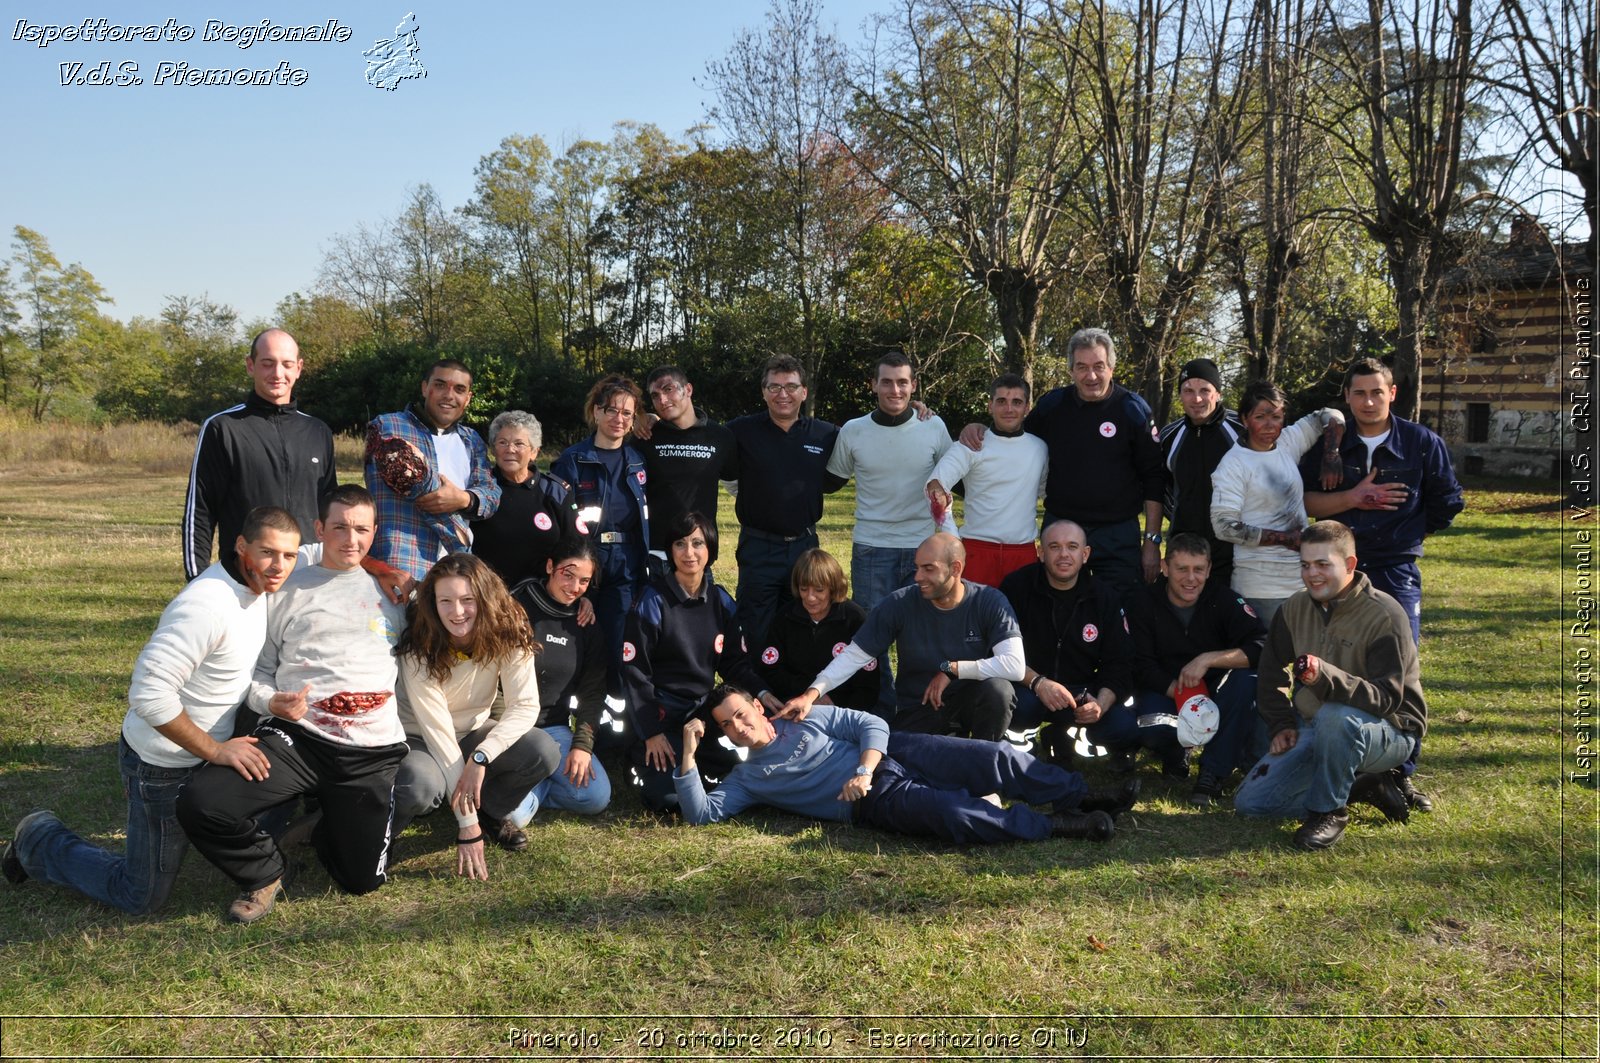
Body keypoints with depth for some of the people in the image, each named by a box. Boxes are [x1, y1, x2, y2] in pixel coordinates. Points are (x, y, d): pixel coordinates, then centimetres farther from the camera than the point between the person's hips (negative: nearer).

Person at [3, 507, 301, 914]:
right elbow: (149, 693, -32)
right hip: (165, 766, -8)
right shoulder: (207, 604, -31)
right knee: (141, 898, 6)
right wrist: (216, 750, -26)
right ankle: (39, 841, 24)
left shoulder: (255, 587, -3)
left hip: (210, 751, 8)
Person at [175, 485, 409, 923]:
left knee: (362, 879, -5)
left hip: (373, 752, 1)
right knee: (199, 804, -24)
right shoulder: (289, 589, 11)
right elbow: (259, 668, 8)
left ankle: (324, 820, 29)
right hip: (295, 736, 0)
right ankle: (265, 871, 7)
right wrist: (272, 702, -10)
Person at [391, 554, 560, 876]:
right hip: (418, 739, -3)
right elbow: (438, 730, -28)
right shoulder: (419, 649, -26)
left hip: (474, 732, 3)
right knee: (419, 785, -38)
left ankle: (493, 812, 5)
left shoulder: (508, 634, -19)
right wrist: (468, 826, -28)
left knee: (544, 752, -25)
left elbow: (525, 705, -21)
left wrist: (480, 757, -37)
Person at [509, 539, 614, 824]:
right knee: (514, 814, -26)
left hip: (554, 728, 5)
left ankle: (532, 784, 6)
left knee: (596, 798, -15)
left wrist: (582, 744, -6)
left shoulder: (586, 623, 5)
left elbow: (593, 689, 5)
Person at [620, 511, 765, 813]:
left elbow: (735, 661, 8)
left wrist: (761, 693, -11)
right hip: (661, 714, -5)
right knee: (671, 798, -20)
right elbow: (634, 671, -11)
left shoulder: (720, 601, 2)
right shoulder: (652, 602, -12)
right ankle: (641, 755, 10)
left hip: (704, 710, 5)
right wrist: (651, 734, -13)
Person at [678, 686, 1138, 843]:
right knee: (955, 815, -31)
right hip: (875, 801, -3)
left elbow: (872, 724, 6)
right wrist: (689, 755, -12)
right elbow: (700, 812, -1)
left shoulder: (806, 717, 13)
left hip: (892, 754, 3)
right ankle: (1059, 826, -19)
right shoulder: (747, 778, 12)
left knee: (994, 759, -17)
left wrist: (864, 769, -12)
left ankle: (1080, 797, -2)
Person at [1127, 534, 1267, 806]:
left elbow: (1262, 648, -21)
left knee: (1247, 680, -31)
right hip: (1166, 690, -1)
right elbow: (1142, 667, -12)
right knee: (1150, 731, -33)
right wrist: (1181, 693, -26)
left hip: (1215, 691, 1)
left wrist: (1207, 659, -30)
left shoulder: (1224, 599, -9)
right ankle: (1178, 749, 6)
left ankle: (1214, 770, -21)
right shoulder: (1145, 605, -7)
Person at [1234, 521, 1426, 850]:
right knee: (1249, 801, -6)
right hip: (1313, 731, 6)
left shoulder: (1384, 615, -18)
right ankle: (1359, 788, 6)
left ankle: (1329, 811, -17)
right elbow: (1272, 671, 15)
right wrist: (1281, 724, 3)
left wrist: (1326, 677, -44)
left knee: (1334, 716, -41)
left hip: (1388, 733, -6)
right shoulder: (1295, 608, 1)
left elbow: (1387, 697, -27)